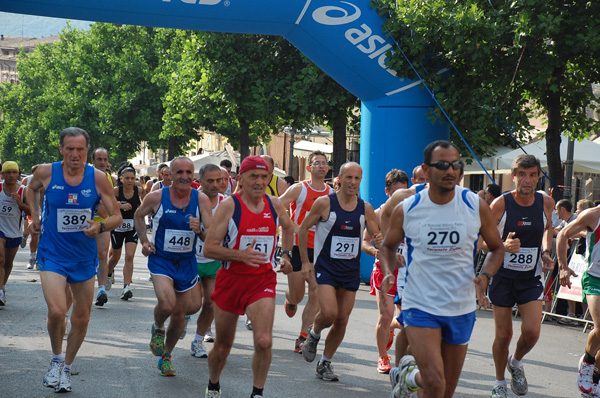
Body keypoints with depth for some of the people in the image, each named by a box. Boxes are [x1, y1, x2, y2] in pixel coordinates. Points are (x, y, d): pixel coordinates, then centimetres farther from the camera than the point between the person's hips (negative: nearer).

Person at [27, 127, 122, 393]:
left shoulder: (98, 178, -9)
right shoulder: (46, 173, -9)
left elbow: (117, 217, -4)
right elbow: (31, 189, 16)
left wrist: (100, 227, -24)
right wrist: (35, 216, 6)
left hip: (84, 258, 2)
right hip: (53, 255, -2)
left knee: (81, 318, 10)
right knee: (57, 312, -21)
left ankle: (66, 369, 33)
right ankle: (56, 359, 8)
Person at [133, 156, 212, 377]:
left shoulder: (201, 200, -8)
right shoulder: (156, 197, -11)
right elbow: (138, 215, 9)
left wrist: (199, 230, -31)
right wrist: (144, 240, -2)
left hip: (187, 262, 3)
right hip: (161, 260, -3)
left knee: (180, 314, 10)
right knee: (167, 304, -25)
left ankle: (165, 356, 33)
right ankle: (157, 328, 11)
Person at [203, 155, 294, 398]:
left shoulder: (274, 204, 3)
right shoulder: (229, 206, -10)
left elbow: (288, 227, 27)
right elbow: (208, 249, -14)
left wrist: (286, 254, 17)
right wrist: (241, 255, -26)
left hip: (263, 281, 2)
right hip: (231, 279, -2)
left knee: (264, 341, -18)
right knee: (223, 345, 12)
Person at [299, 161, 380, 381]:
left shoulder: (365, 209, 0)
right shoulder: (324, 203, -9)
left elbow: (376, 235, 8)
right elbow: (303, 229, 0)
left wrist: (379, 240, -17)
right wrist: (305, 261, -3)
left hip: (351, 270, 4)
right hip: (326, 267, -4)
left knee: (342, 320, 5)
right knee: (329, 313, -20)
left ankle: (325, 363, 22)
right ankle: (314, 333, 15)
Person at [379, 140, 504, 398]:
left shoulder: (476, 207, -5)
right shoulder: (406, 210, -6)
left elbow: (497, 248, 9)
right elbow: (388, 246, 12)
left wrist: (485, 277, -11)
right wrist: (388, 273, -9)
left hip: (461, 309, 3)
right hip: (420, 306, -2)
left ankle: (408, 376, 41)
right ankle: (407, 375, 11)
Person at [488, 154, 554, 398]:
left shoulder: (546, 203, -4)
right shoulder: (500, 204, -14)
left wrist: (545, 253, 4)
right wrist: (504, 246, -27)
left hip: (531, 278, 2)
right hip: (503, 275, -2)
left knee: (531, 332, -11)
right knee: (503, 334, 3)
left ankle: (516, 362, 22)